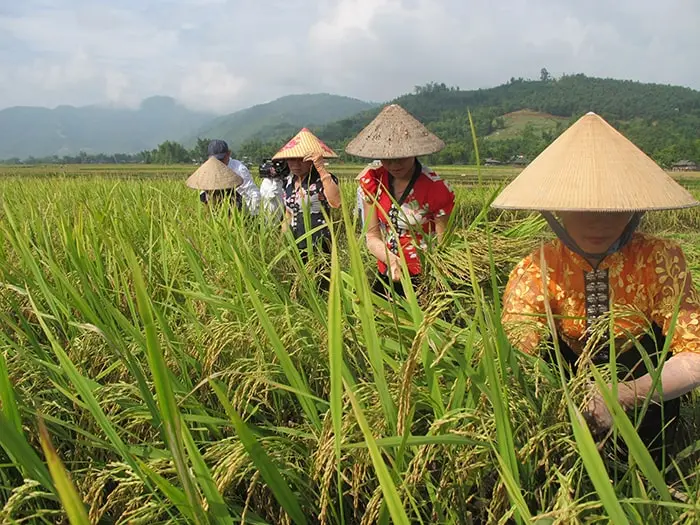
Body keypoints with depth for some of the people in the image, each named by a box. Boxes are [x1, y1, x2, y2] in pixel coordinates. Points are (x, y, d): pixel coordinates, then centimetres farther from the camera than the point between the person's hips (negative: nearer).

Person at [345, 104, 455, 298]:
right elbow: (372, 236, -3)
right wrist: (392, 260, -22)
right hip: (386, 278, 4)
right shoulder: (372, 180, -5)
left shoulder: (436, 188, -17)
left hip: (422, 281, -3)